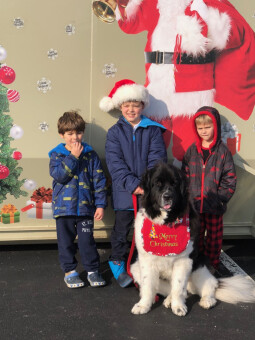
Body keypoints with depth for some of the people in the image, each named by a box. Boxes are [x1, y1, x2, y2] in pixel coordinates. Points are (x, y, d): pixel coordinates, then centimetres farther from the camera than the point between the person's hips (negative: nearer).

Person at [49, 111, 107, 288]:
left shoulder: (90, 154, 3)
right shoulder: (57, 155, 1)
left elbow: (99, 180, 3)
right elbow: (59, 175, -16)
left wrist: (100, 204, -2)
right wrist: (73, 157, -17)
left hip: (85, 206, 0)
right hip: (64, 207, 0)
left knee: (87, 240, 5)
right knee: (66, 241, 9)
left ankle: (92, 269, 20)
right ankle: (69, 270, 23)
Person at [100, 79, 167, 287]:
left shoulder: (153, 130, 4)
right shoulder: (115, 132, 4)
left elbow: (157, 158, -2)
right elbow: (115, 163, -5)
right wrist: (133, 184, -16)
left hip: (149, 191, 1)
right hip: (124, 192, 0)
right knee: (121, 228, 6)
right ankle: (117, 263, 25)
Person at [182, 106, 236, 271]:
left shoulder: (222, 151, -5)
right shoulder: (192, 150, 3)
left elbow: (229, 179, -5)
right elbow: (185, 176, 7)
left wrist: (220, 199, -12)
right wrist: (188, 197, -3)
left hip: (214, 207, -2)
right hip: (194, 205, 2)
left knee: (214, 235, 13)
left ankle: (212, 263, 31)